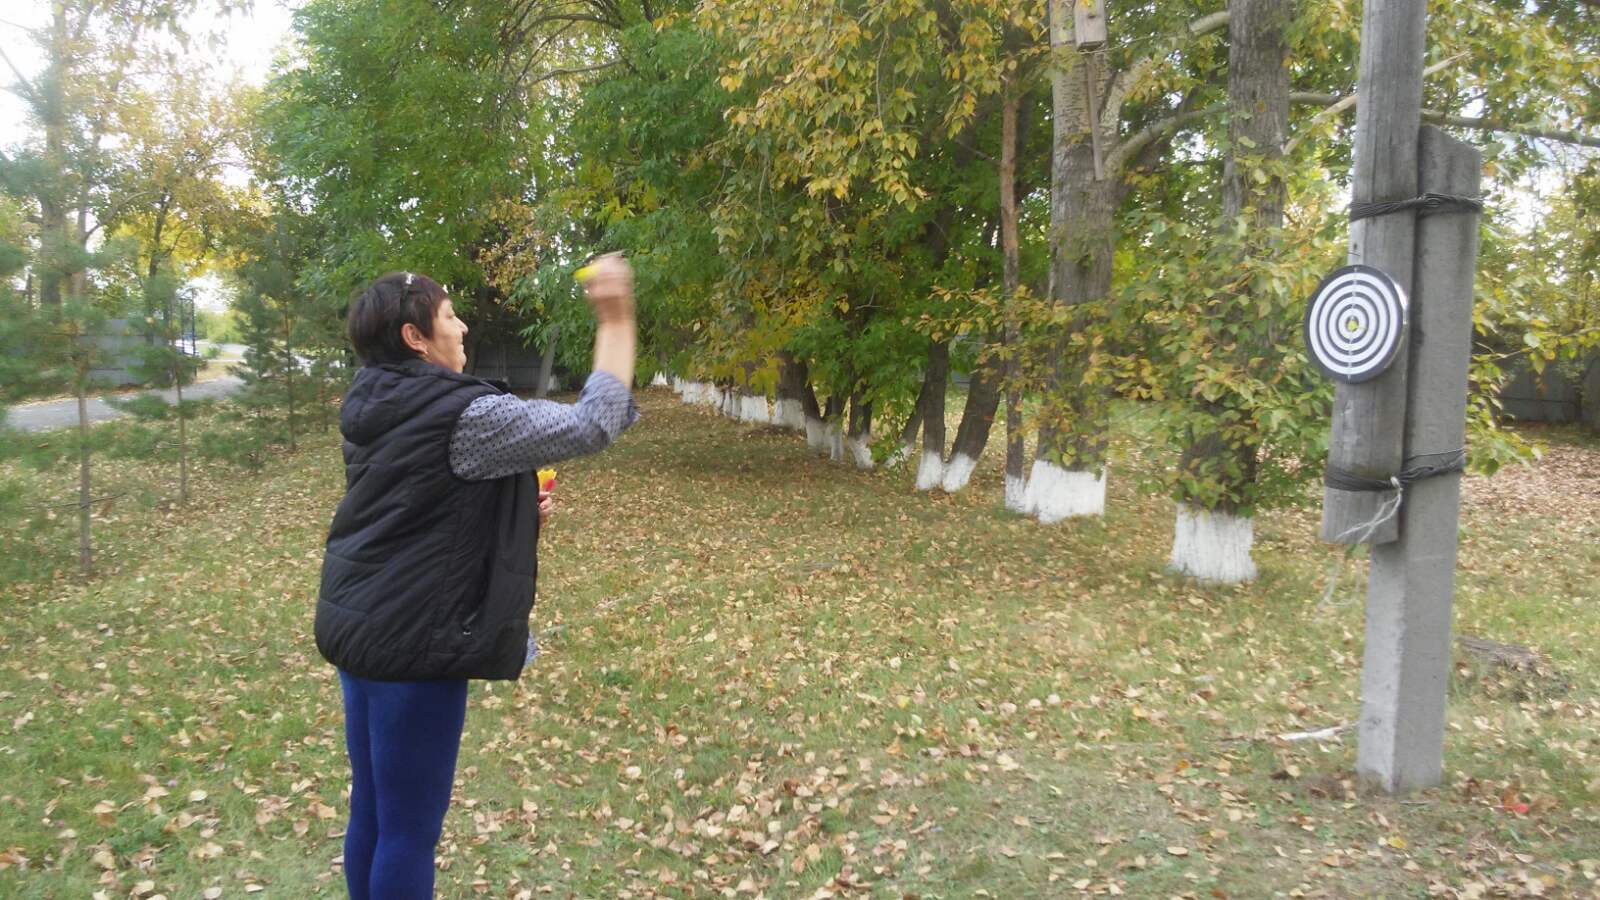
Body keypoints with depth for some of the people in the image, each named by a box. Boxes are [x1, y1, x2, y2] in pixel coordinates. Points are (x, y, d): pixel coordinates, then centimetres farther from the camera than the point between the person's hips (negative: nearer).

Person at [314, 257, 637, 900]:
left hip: (358, 626, 9)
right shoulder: (462, 415, -19)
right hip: (413, 641, -9)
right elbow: (594, 424, -18)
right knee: (410, 826, 4)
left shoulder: (372, 408, 9)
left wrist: (513, 512, 11)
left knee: (373, 812, 20)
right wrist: (616, 320, -12)